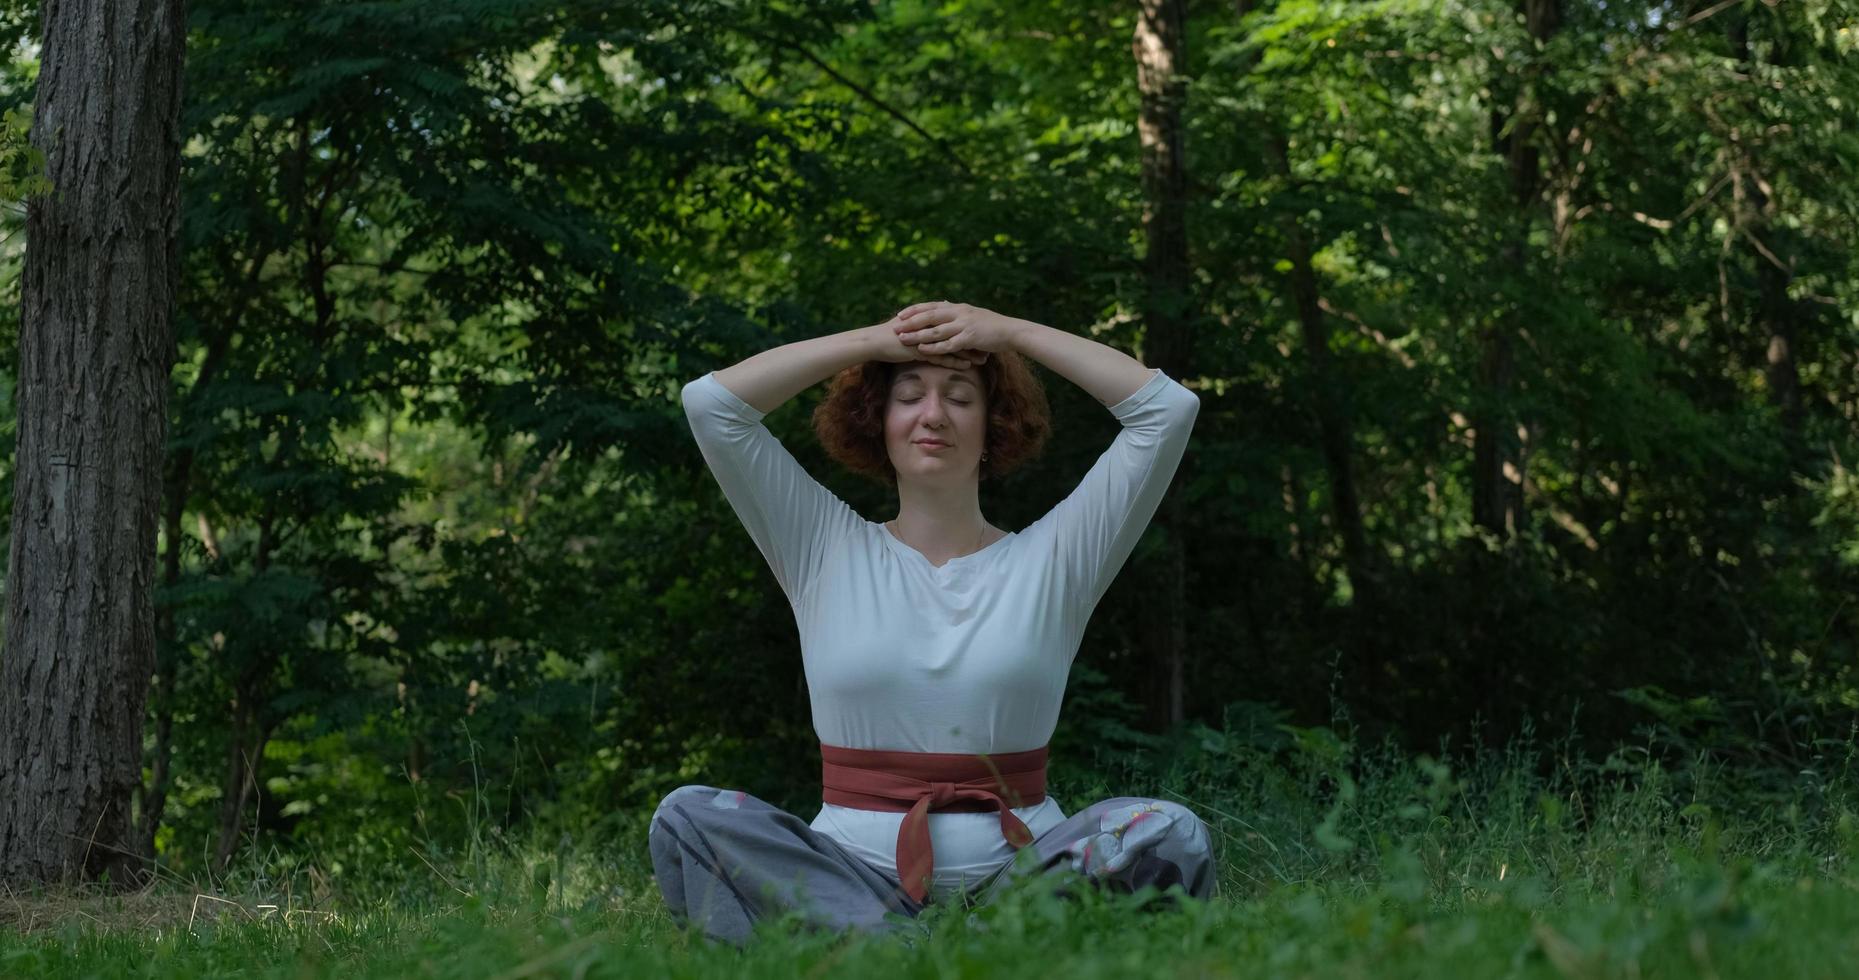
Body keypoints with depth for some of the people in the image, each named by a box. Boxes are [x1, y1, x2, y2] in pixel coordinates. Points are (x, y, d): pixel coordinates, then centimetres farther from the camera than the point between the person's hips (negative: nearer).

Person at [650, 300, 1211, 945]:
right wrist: (873, 341, 9)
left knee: (1170, 835, -32)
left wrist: (1011, 332, 9)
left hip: (1017, 867, 0)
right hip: (855, 863, 0)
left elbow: (1168, 407, 6)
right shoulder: (826, 552, 13)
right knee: (690, 818, -29)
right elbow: (711, 401, 5)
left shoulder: (1051, 558, 13)